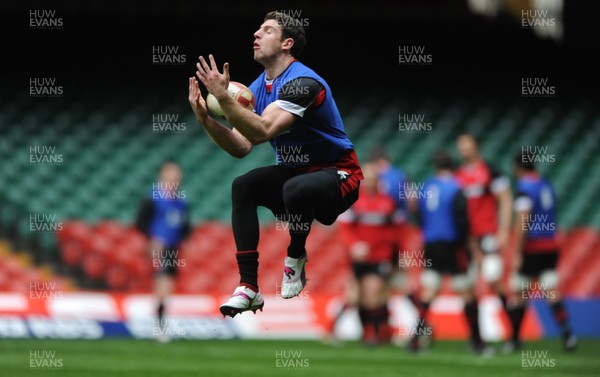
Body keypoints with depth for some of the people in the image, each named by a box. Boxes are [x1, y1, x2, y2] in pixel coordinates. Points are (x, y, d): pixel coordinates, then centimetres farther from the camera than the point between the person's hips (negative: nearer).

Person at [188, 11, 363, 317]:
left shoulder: (302, 82, -22)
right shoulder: (259, 87, 5)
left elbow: (262, 132, -34)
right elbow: (242, 147, -2)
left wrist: (222, 97, -36)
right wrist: (205, 119, -14)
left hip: (337, 176, -8)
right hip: (295, 173, 8)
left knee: (296, 188, -38)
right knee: (242, 186, -16)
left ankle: (296, 259, -8)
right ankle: (248, 288, -17)